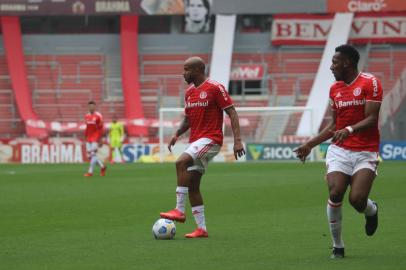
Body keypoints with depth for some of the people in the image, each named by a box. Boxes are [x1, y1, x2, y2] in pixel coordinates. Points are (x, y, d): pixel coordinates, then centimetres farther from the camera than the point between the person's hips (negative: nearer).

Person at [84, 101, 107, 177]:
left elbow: (101, 129, -7)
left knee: (93, 154, -10)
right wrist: (85, 138, 15)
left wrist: (100, 140, -11)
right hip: (89, 139, 7)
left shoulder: (98, 116, -8)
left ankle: (90, 172, -6)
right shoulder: (87, 116, 10)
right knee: (89, 155, 5)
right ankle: (102, 166, 22)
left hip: (95, 139, -7)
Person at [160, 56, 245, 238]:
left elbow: (231, 112, -9)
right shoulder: (189, 92, 15)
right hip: (195, 141, 8)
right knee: (192, 185, 3)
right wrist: (177, 134, 6)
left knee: (181, 162, -28)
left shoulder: (215, 88, -8)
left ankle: (180, 210, -27)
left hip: (210, 139, -8)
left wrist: (237, 140, -17)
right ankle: (201, 228, 8)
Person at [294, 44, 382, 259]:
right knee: (335, 194, -15)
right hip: (339, 150, 4)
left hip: (365, 152, -4)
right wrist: (310, 144, 16)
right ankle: (337, 246, 0)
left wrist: (349, 130, -31)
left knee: (357, 200, -17)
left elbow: (371, 119, -16)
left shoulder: (370, 83, -7)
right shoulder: (335, 88, 12)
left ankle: (371, 211, 22)